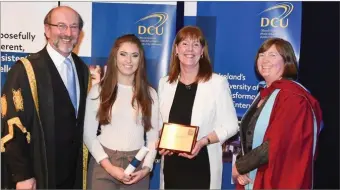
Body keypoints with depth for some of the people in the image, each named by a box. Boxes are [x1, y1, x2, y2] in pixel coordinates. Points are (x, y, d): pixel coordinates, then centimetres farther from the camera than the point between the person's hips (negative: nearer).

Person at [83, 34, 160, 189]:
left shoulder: (150, 93, 5)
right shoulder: (98, 91, -1)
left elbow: (153, 136, 5)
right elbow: (89, 135, -2)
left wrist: (146, 167, -8)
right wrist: (110, 167, -11)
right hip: (104, 165, -1)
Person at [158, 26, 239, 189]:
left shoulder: (217, 82, -8)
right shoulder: (164, 83, 6)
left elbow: (230, 126, -6)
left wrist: (203, 141, -19)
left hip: (202, 164, -3)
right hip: (171, 164, 4)